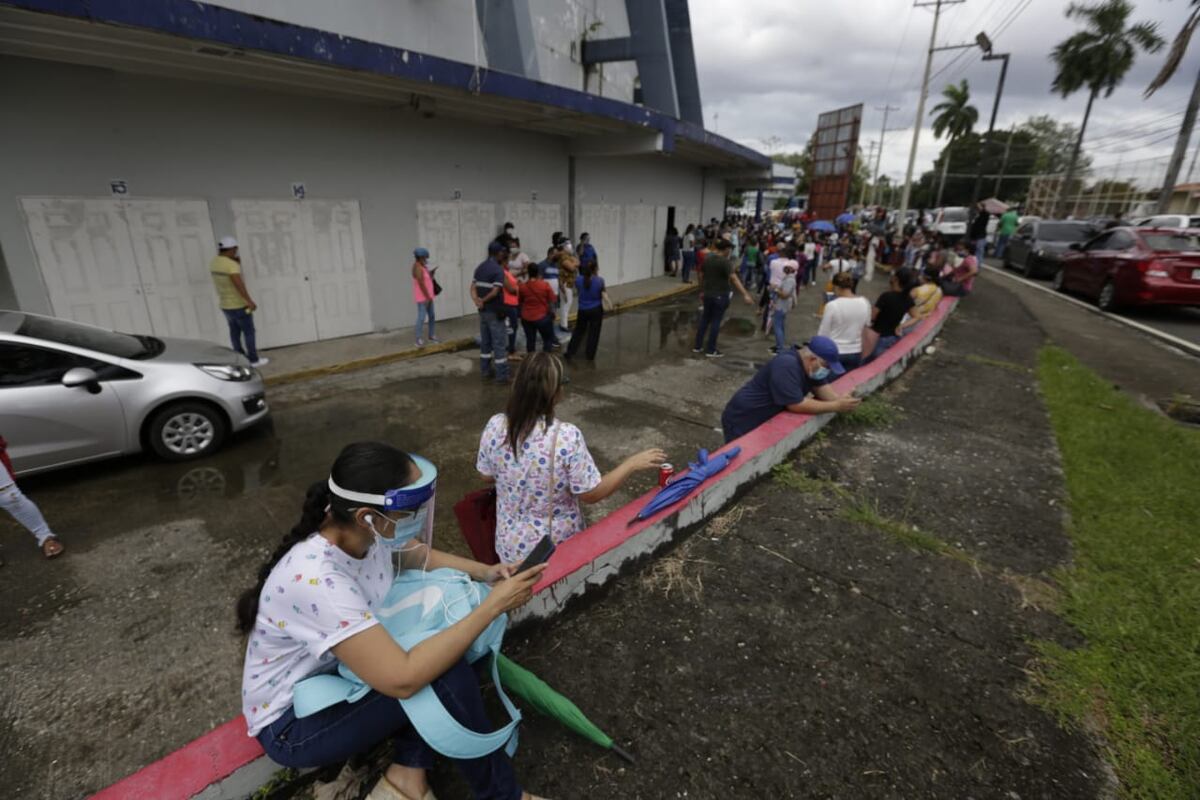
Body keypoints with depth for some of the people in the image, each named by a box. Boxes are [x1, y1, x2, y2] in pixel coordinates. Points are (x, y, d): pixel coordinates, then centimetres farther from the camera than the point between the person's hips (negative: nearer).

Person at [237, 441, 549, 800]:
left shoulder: (368, 531, -16)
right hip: (292, 723, -8)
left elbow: (422, 557, 6)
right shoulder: (315, 579, -38)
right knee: (445, 677, -26)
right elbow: (403, 679, -40)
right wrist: (493, 606, -34)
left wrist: (484, 572, -11)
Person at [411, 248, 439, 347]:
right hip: (422, 297, -10)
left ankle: (431, 336, 24)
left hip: (428, 296, 10)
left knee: (431, 316, 13)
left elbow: (429, 280, 17)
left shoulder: (423, 267, 11)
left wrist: (432, 272, 3)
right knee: (422, 317, -11)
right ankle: (418, 339, -10)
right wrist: (427, 297, -18)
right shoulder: (418, 268, -18)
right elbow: (421, 284, -22)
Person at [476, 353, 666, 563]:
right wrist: (632, 464, -6)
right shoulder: (567, 436, -25)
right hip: (559, 547, -3)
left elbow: (487, 476, 3)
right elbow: (591, 494, -15)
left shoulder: (495, 426, -13)